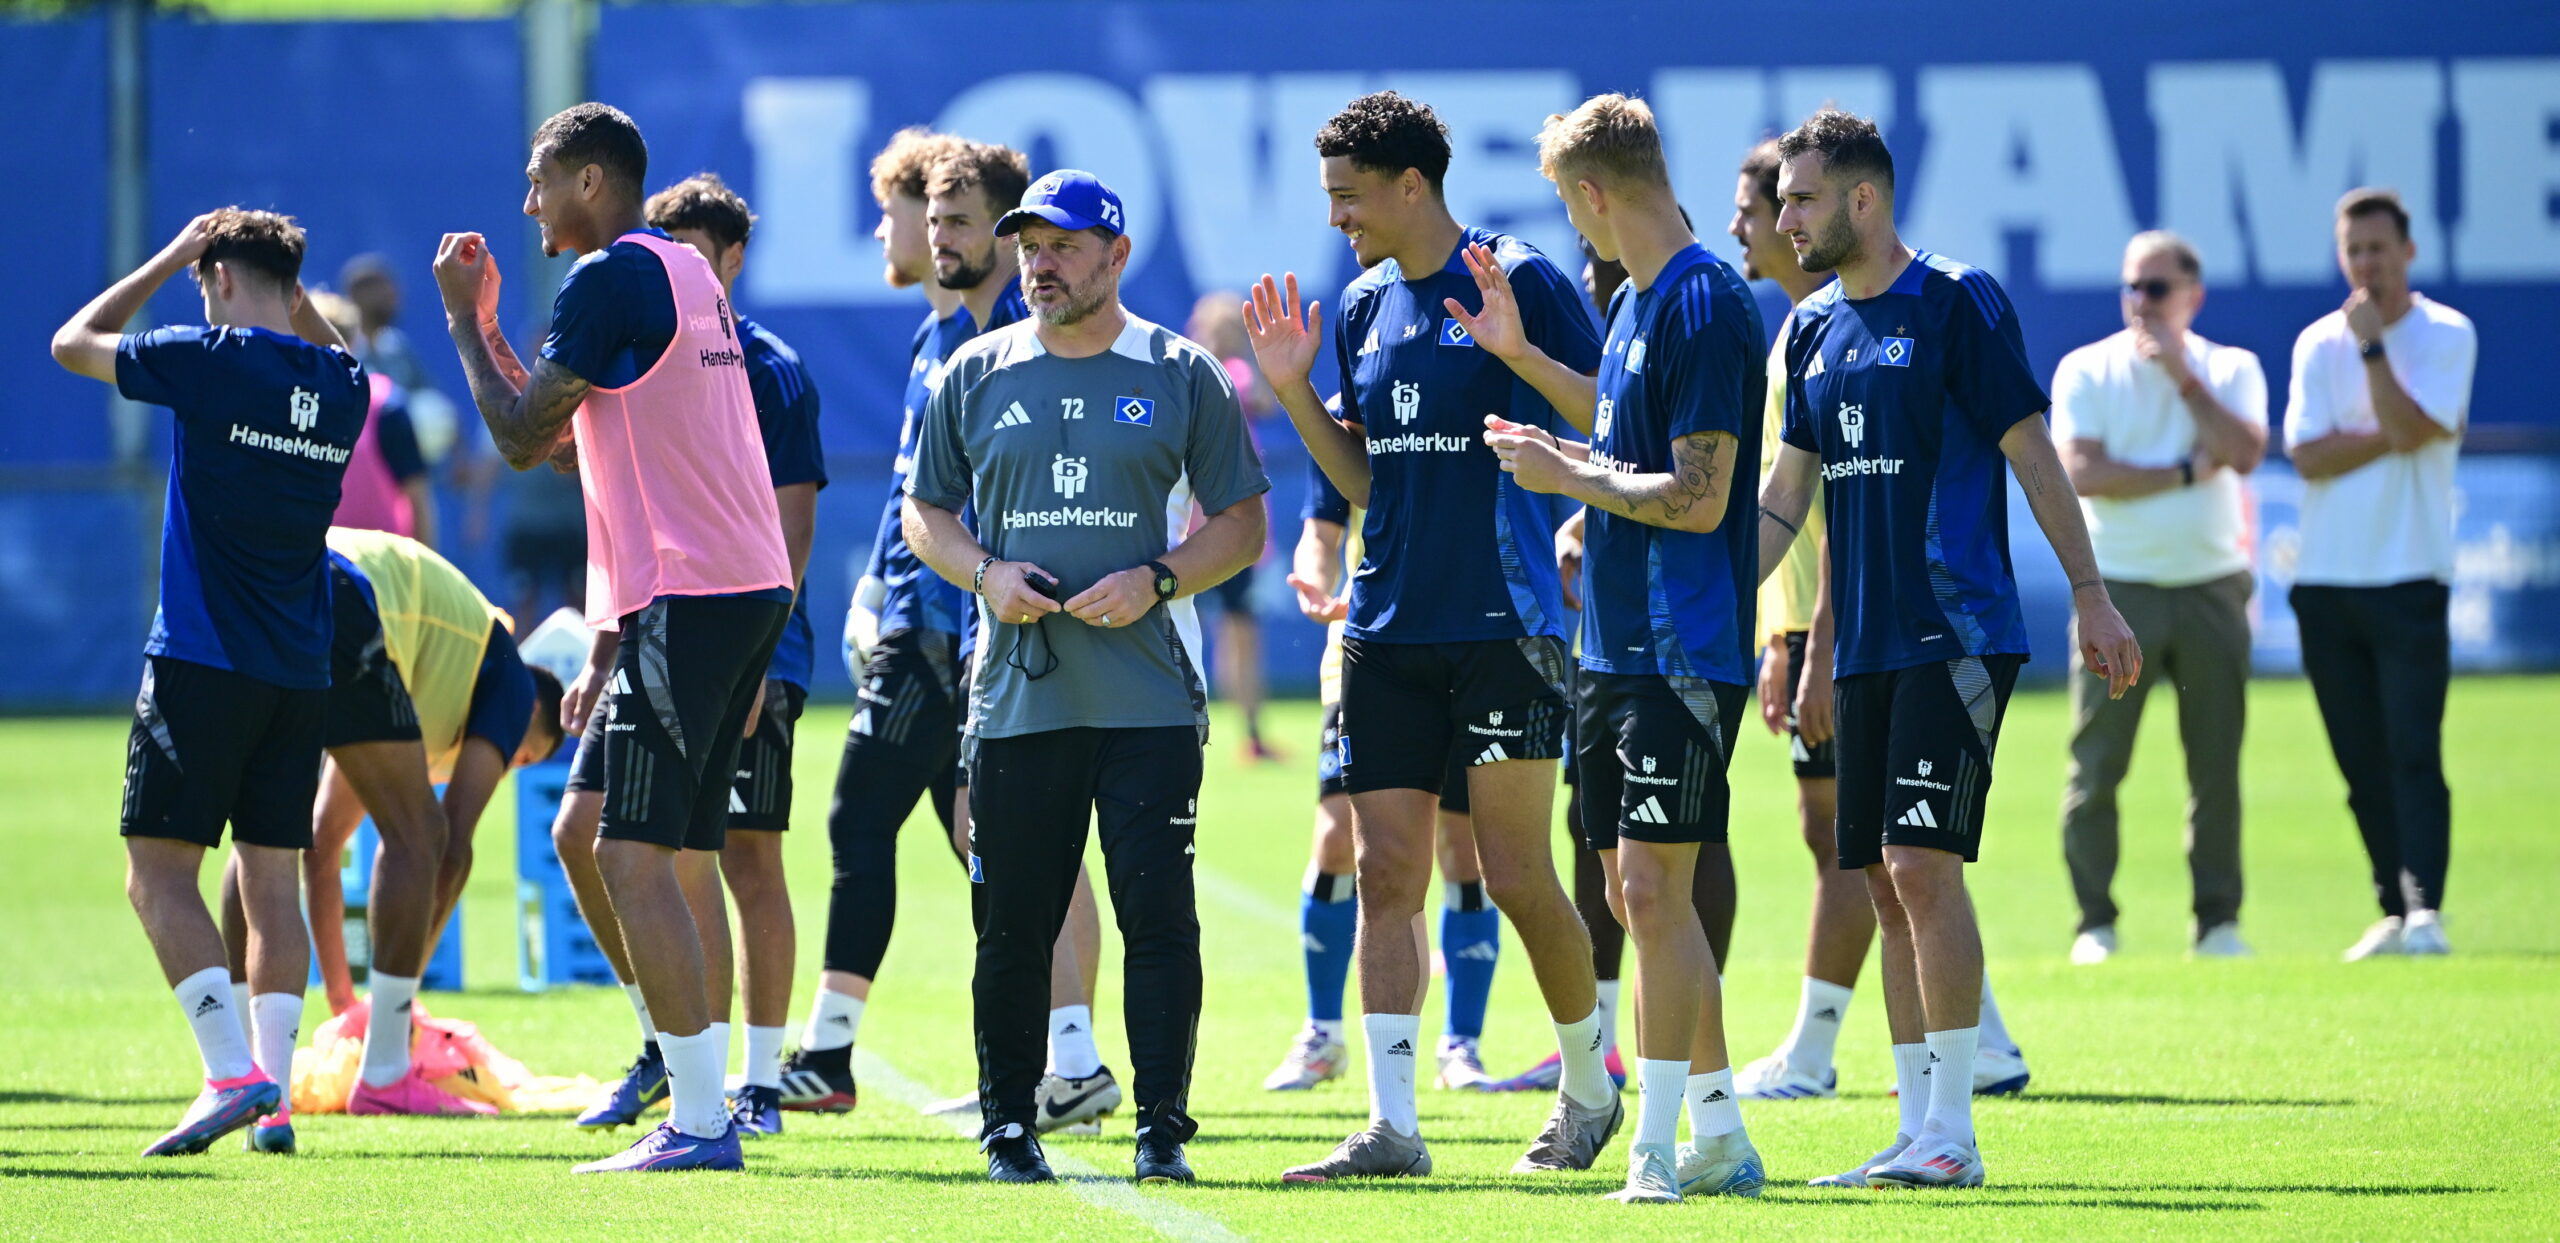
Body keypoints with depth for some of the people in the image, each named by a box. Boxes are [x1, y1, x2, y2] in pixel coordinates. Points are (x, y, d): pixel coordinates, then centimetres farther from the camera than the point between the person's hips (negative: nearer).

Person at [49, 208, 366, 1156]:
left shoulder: (211, 361, -10)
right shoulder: (343, 386, 7)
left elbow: (72, 342, 6)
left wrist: (169, 258, 14)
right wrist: (293, 292, 25)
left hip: (202, 661, -6)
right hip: (301, 675, 6)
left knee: (159, 872, -3)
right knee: (272, 880, 10)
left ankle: (233, 1073, -17)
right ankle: (273, 1096, 4)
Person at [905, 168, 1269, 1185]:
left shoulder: (1183, 377, 4)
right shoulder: (977, 376, 9)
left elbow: (1242, 524, 7)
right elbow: (925, 512, 16)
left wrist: (1156, 580, -10)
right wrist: (985, 574, -5)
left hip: (1149, 698, -2)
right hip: (1017, 697, 2)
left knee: (1158, 914, -7)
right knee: (1012, 924, 3)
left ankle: (1163, 1129, -2)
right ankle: (1008, 1124, 14)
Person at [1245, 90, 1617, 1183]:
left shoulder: (1518, 281, -6)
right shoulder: (1363, 307, 13)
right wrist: (1294, 389, 5)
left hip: (1502, 629, -6)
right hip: (1388, 631, 6)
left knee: (1517, 877, -3)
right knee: (1385, 874, 0)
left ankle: (1588, 1084, 18)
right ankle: (1391, 1126, -1)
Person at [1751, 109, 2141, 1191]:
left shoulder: (1954, 303, -6)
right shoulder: (1812, 329, 14)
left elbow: (2030, 450, -6)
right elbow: (1785, 495, 18)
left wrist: (2090, 593, -8)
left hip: (1954, 634, -7)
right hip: (1867, 646, 7)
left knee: (1922, 861, -13)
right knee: (1885, 881, 6)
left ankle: (1952, 1131, -10)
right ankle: (1918, 1129, 11)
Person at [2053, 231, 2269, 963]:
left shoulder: (2231, 371, 8)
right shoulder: (2087, 371, 3)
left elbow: (2244, 454, -10)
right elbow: (2081, 473, -10)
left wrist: (2183, 376, -12)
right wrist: (2185, 472, -10)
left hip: (2212, 585, 2)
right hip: (2120, 588, -2)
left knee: (2217, 762, 2)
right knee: (2097, 760, -6)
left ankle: (2218, 918, 10)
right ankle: (2094, 922, 0)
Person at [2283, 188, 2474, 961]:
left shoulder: (2447, 336, -1)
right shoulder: (2317, 344, 9)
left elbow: (2407, 430, -15)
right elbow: (2307, 456, -3)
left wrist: (2372, 344, -14)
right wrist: (2400, 434, -10)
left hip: (2409, 578, -4)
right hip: (2326, 581, 4)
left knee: (2414, 753, -14)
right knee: (2363, 766, 6)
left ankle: (2425, 911, -21)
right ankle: (2394, 914, 12)